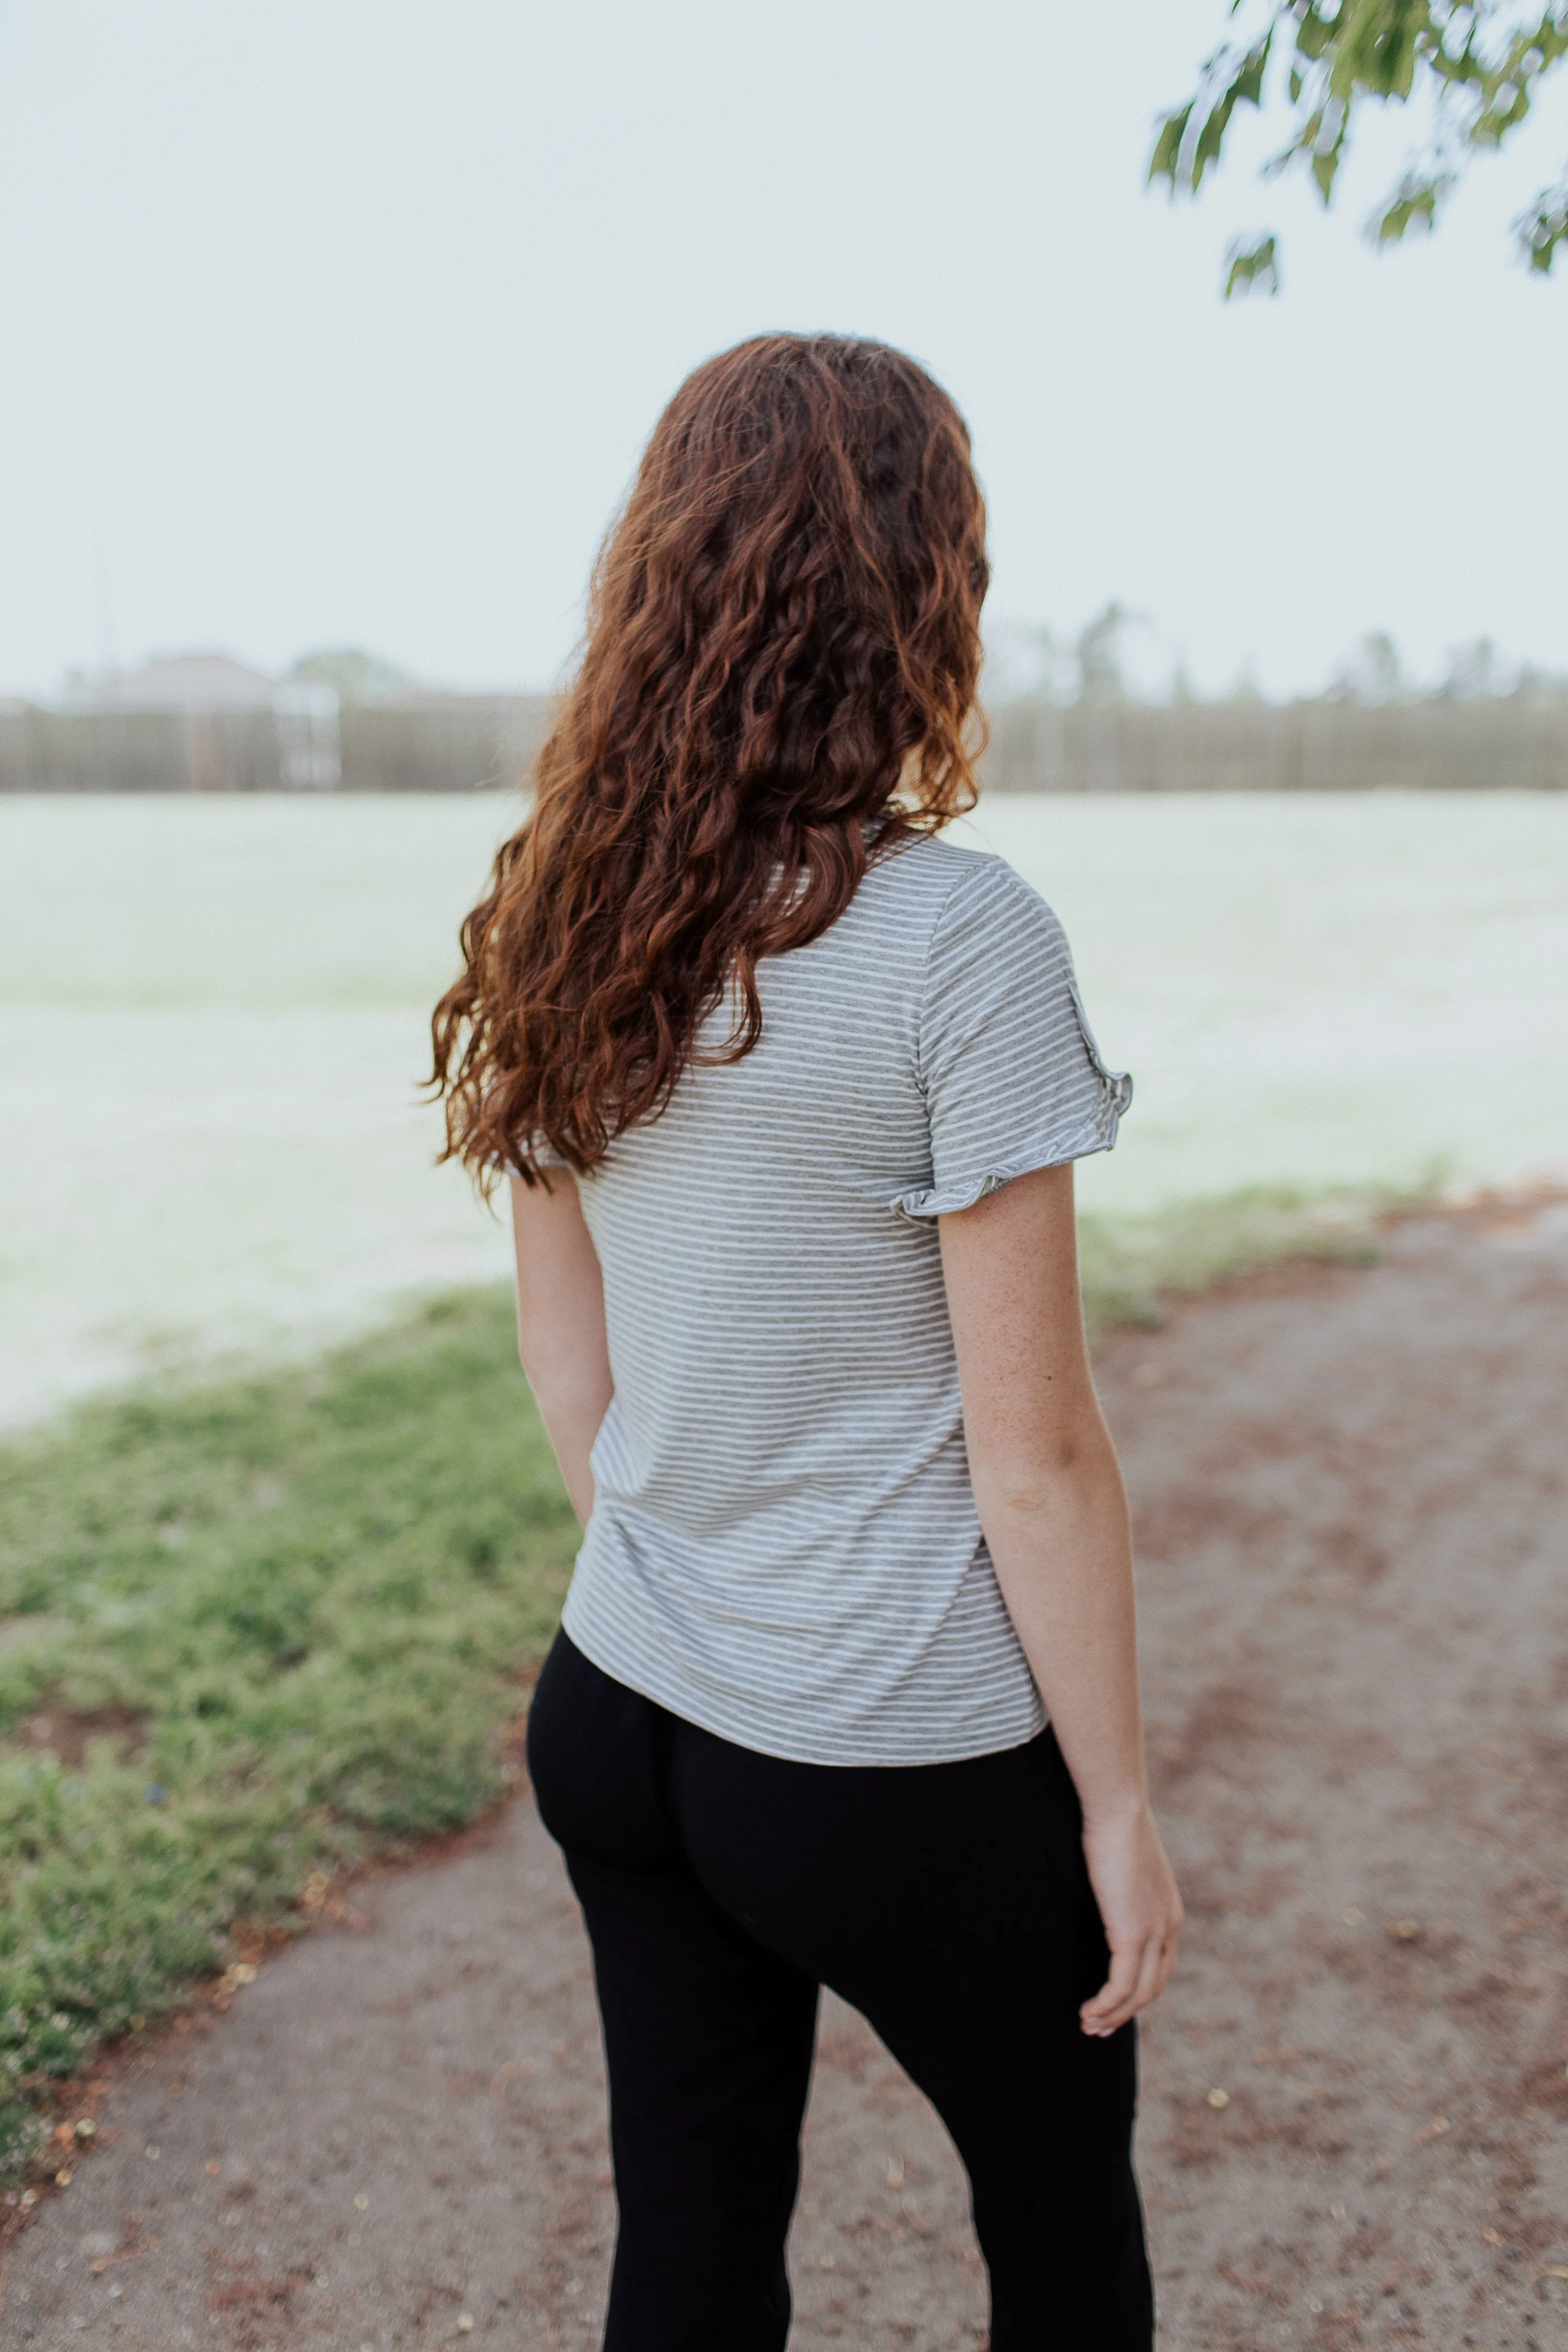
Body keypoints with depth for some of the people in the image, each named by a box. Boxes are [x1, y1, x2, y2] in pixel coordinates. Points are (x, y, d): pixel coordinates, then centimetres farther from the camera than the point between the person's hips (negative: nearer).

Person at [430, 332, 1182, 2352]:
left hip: (615, 1716, 6)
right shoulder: (955, 937, -20)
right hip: (907, 1772, -5)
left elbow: (561, 1351, 6)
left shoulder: (565, 919, -2)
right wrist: (1116, 1802, -5)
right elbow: (1035, 1449, -17)